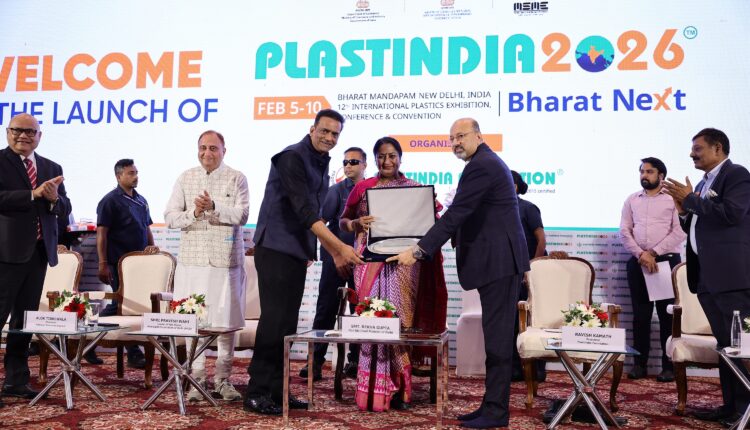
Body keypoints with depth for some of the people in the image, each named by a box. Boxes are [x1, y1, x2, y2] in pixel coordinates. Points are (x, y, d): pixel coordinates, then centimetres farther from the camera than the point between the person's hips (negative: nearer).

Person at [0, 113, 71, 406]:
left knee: (25, 319, 12)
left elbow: (65, 209, 11)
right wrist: (34, 194, -20)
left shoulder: (52, 168, 14)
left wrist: (55, 199, -10)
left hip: (39, 251, 6)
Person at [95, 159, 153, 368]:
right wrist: (103, 264, -15)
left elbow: (147, 230, 21)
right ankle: (133, 353, 6)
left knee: (118, 305, 11)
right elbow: (101, 233, -10)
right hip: (119, 263, -7)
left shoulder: (141, 200, 16)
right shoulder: (110, 201, -6)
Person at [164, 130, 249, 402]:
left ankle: (223, 379, 12)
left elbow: (242, 215, -6)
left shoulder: (236, 178, 5)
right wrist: (193, 213, -11)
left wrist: (214, 208, -19)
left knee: (226, 320, 1)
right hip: (192, 259, 2)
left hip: (226, 259, -2)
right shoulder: (186, 178, 12)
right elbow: (170, 217, 6)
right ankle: (197, 378, 11)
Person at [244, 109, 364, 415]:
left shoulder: (321, 164, 15)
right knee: (274, 320, -8)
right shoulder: (292, 157, -12)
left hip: (297, 252, 8)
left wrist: (334, 253, 18)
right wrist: (340, 247, -23)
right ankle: (257, 392, 0)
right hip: (276, 249, -8)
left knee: (288, 323, 9)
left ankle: (276, 389, 16)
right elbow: (305, 210, -20)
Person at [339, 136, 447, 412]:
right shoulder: (362, 187, 11)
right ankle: (372, 390, 3)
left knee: (399, 317, -3)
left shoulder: (415, 189, 9)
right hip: (370, 262, 0)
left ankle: (398, 389, 8)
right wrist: (358, 223, -7)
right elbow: (343, 222, 14)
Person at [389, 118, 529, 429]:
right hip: (498, 260, 11)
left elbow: (455, 214, -21)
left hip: (499, 261, -11)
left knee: (497, 335, -6)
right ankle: (492, 404, 19)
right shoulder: (487, 162, 19)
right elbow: (466, 217, 23)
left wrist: (418, 251, -22)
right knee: (495, 334, 12)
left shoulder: (480, 166, -14)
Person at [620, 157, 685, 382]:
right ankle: (639, 363, 11)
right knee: (640, 313, 6)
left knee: (667, 313, -1)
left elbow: (679, 232, -7)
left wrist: (654, 252, -13)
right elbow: (624, 231, 6)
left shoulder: (672, 198, 2)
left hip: (666, 260, -3)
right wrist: (641, 254, -8)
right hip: (638, 261, 3)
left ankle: (669, 365, 5)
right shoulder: (632, 200, 13)